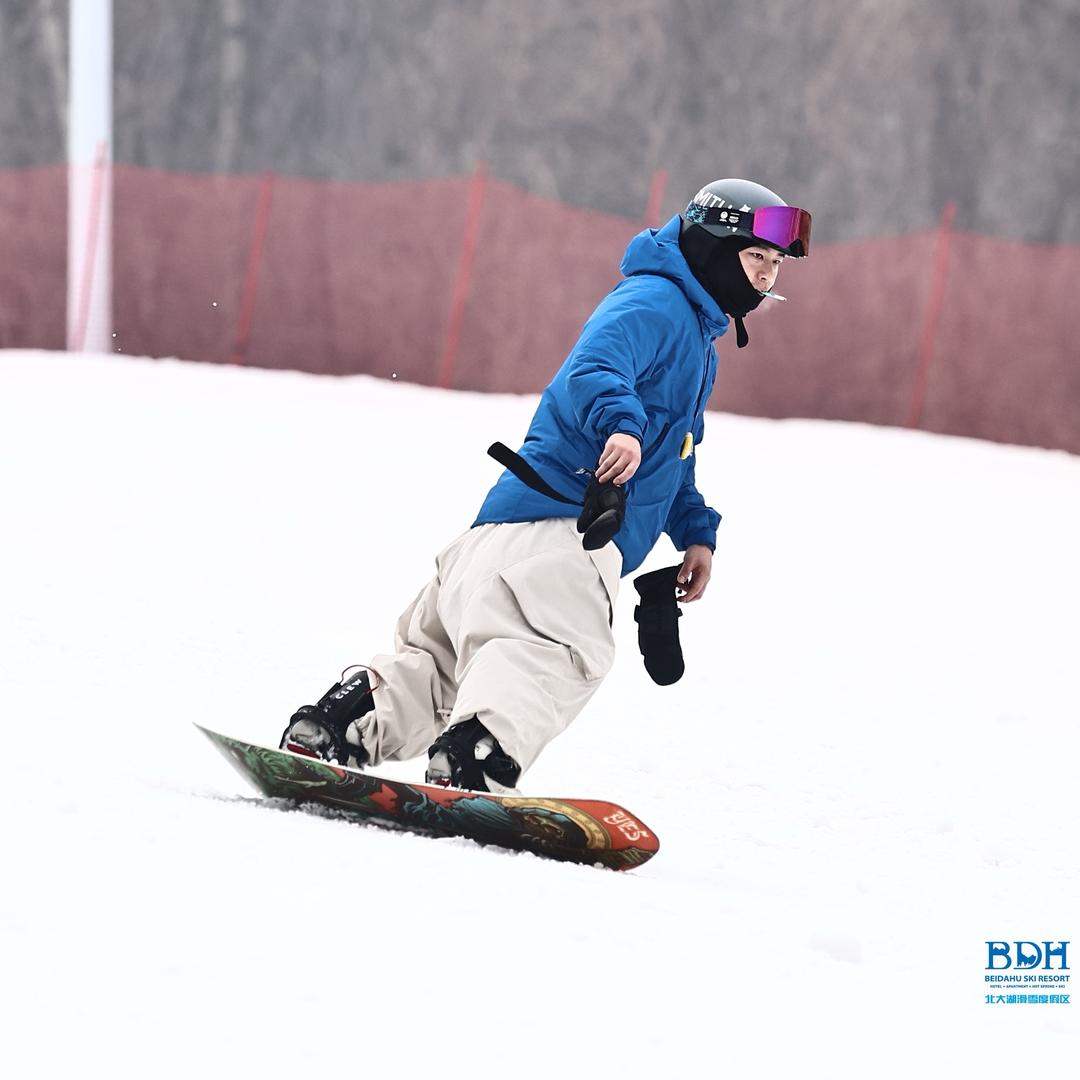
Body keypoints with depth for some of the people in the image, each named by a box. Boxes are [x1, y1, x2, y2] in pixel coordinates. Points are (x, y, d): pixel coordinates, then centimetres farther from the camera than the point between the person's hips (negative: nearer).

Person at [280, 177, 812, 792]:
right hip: (563, 521, -11)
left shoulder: (697, 336, 29)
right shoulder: (654, 304, -5)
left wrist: (695, 532, 29)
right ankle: (474, 763, -48)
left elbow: (673, 459, 39)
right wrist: (620, 425, -43)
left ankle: (327, 730, 10)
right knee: (551, 652, -30)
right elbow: (592, 370, -25)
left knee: (441, 654, 13)